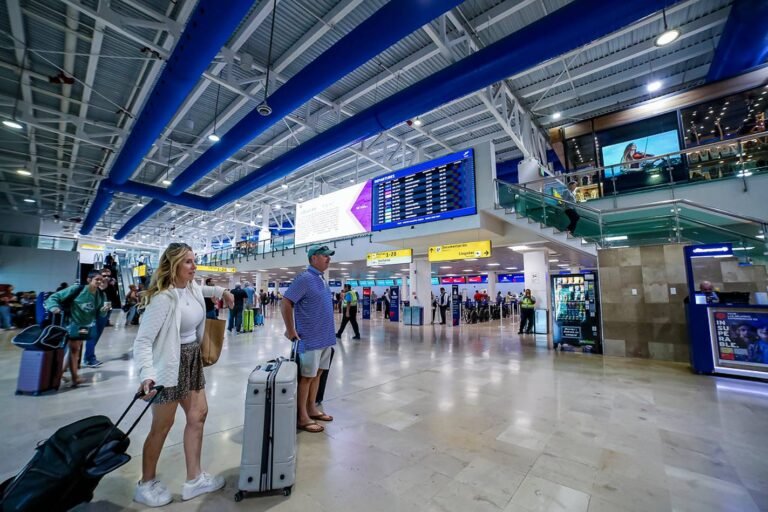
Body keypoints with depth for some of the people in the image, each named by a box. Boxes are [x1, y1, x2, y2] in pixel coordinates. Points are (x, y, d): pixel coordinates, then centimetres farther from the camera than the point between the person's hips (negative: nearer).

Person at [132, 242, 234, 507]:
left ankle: (194, 479, 30)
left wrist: (221, 291, 16)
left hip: (192, 360, 9)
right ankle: (146, 485, 34)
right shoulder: (163, 298, -25)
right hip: (170, 365, -8)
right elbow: (142, 341, -26)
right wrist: (147, 375, -37)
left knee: (198, 414, 14)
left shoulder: (192, 287, 0)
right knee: (162, 426, 8)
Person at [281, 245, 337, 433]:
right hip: (311, 338, -8)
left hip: (325, 337, 8)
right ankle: (302, 418, 17)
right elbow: (286, 304, -18)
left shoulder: (321, 279, 11)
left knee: (317, 374, 17)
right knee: (306, 377, 3)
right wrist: (291, 331, -14)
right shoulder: (305, 278, -16)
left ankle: (312, 409, 31)